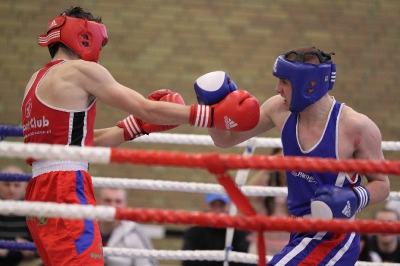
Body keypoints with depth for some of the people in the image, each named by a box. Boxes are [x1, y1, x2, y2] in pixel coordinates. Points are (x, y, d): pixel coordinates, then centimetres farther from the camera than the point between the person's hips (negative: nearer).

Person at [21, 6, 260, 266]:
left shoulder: (38, 80, 22)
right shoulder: (79, 70, -3)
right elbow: (146, 109, -6)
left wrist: (142, 124, 20)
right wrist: (213, 115, -3)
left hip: (40, 192, 9)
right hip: (66, 189, -9)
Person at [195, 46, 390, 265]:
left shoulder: (357, 127, -22)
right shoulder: (280, 109, -7)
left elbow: (382, 185, -9)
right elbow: (226, 139, 7)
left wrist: (355, 198, -29)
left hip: (331, 240, -7)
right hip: (302, 234, 7)